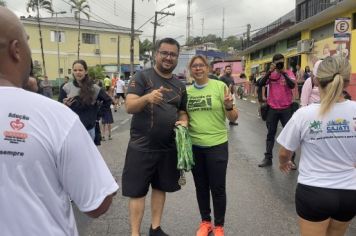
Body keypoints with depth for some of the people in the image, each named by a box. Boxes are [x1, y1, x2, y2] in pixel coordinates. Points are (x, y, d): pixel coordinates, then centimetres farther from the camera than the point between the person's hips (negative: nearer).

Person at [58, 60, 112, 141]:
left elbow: (108, 101, 10)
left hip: (89, 129, 0)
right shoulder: (66, 88, -2)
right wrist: (64, 105, -20)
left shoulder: (94, 88, -1)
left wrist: (96, 114, 5)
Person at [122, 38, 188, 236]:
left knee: (161, 188, 16)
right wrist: (147, 97, -37)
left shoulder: (180, 85, 8)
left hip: (168, 147, 5)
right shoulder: (142, 76, -7)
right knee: (137, 191, 4)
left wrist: (184, 121, -4)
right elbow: (129, 107, -17)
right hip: (141, 147, -5)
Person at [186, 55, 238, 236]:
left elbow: (233, 118, -6)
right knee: (201, 186, 17)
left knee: (218, 188, 7)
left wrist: (229, 106, -26)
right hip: (194, 146, 4)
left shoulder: (220, 86, -7)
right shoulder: (186, 91, 4)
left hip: (217, 145, -3)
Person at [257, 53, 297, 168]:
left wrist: (283, 72, -19)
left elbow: (292, 85, -18)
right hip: (272, 108, 2)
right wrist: (269, 71, -19)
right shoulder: (270, 74, 3)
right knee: (270, 134, 10)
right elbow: (260, 84, -12)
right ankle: (268, 158, 21)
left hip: (286, 108, -1)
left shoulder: (289, 73, -1)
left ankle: (291, 159, 17)